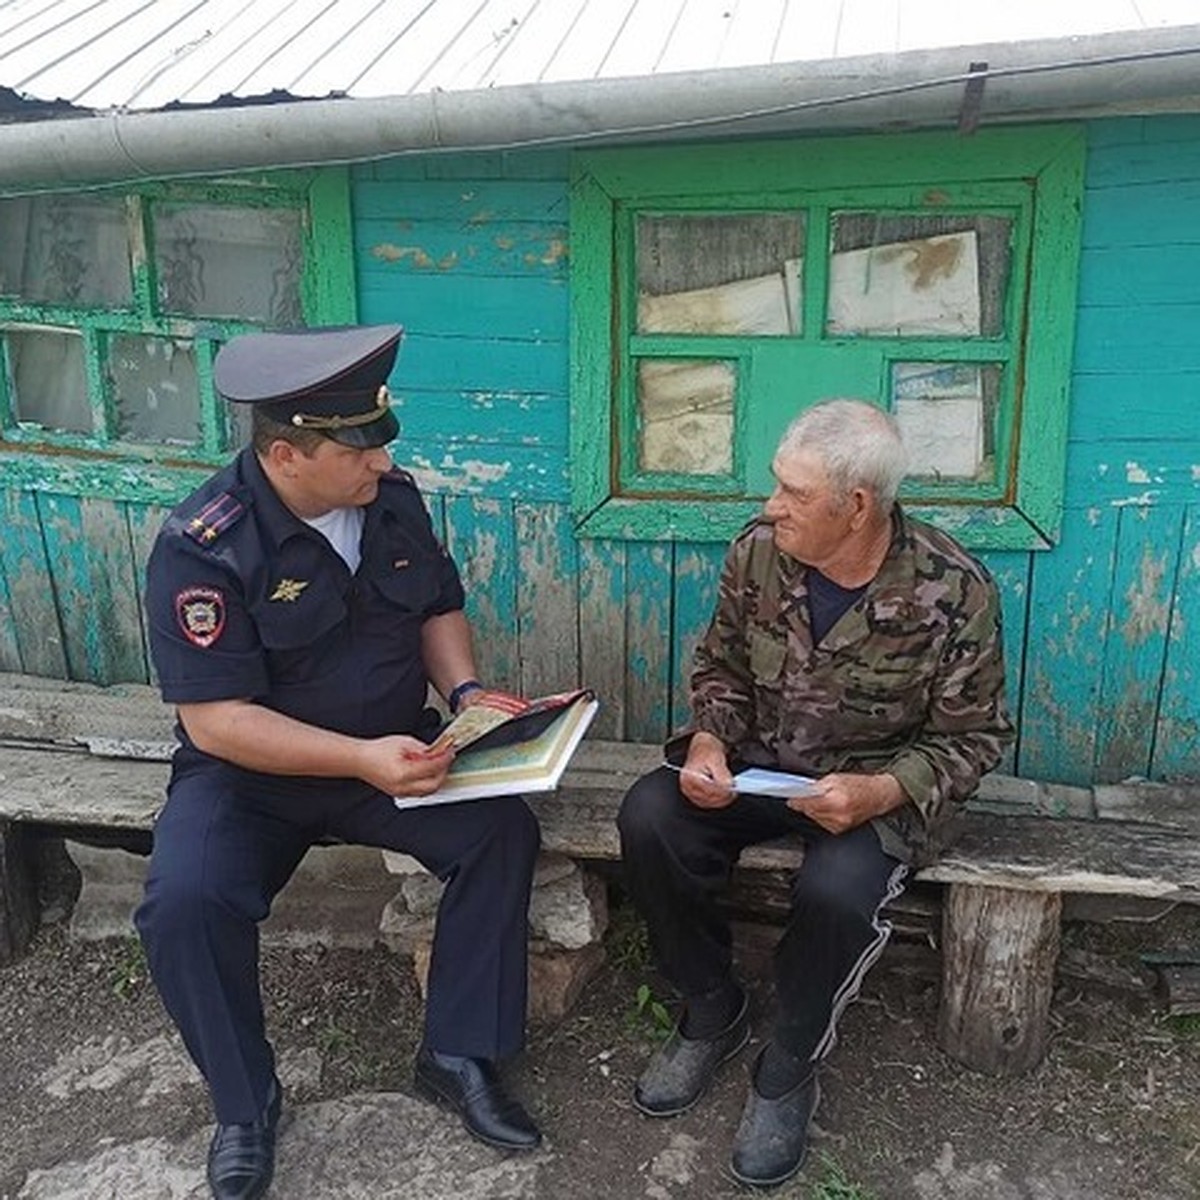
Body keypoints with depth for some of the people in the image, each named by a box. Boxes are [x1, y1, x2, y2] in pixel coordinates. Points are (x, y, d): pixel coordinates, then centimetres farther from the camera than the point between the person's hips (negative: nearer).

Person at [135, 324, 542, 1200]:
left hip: (393, 750, 4)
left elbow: (439, 607, 10)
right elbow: (216, 720, -24)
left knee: (504, 830, -18)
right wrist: (362, 759, -34)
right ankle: (244, 1104, 0)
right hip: (250, 772, -3)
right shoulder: (203, 549, -22)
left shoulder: (393, 499, -5)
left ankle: (459, 1057, -1)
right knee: (183, 903, -28)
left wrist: (465, 690, -10)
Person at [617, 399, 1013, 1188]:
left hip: (880, 789, -3)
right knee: (649, 818, -22)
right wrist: (709, 742, -15)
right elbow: (722, 668, 5)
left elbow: (972, 737, -9)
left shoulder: (953, 591, -19)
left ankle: (790, 1070, -2)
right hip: (758, 764, 4)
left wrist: (883, 791, -27)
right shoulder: (758, 551, -10)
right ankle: (713, 1012, 3)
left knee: (837, 889, -33)